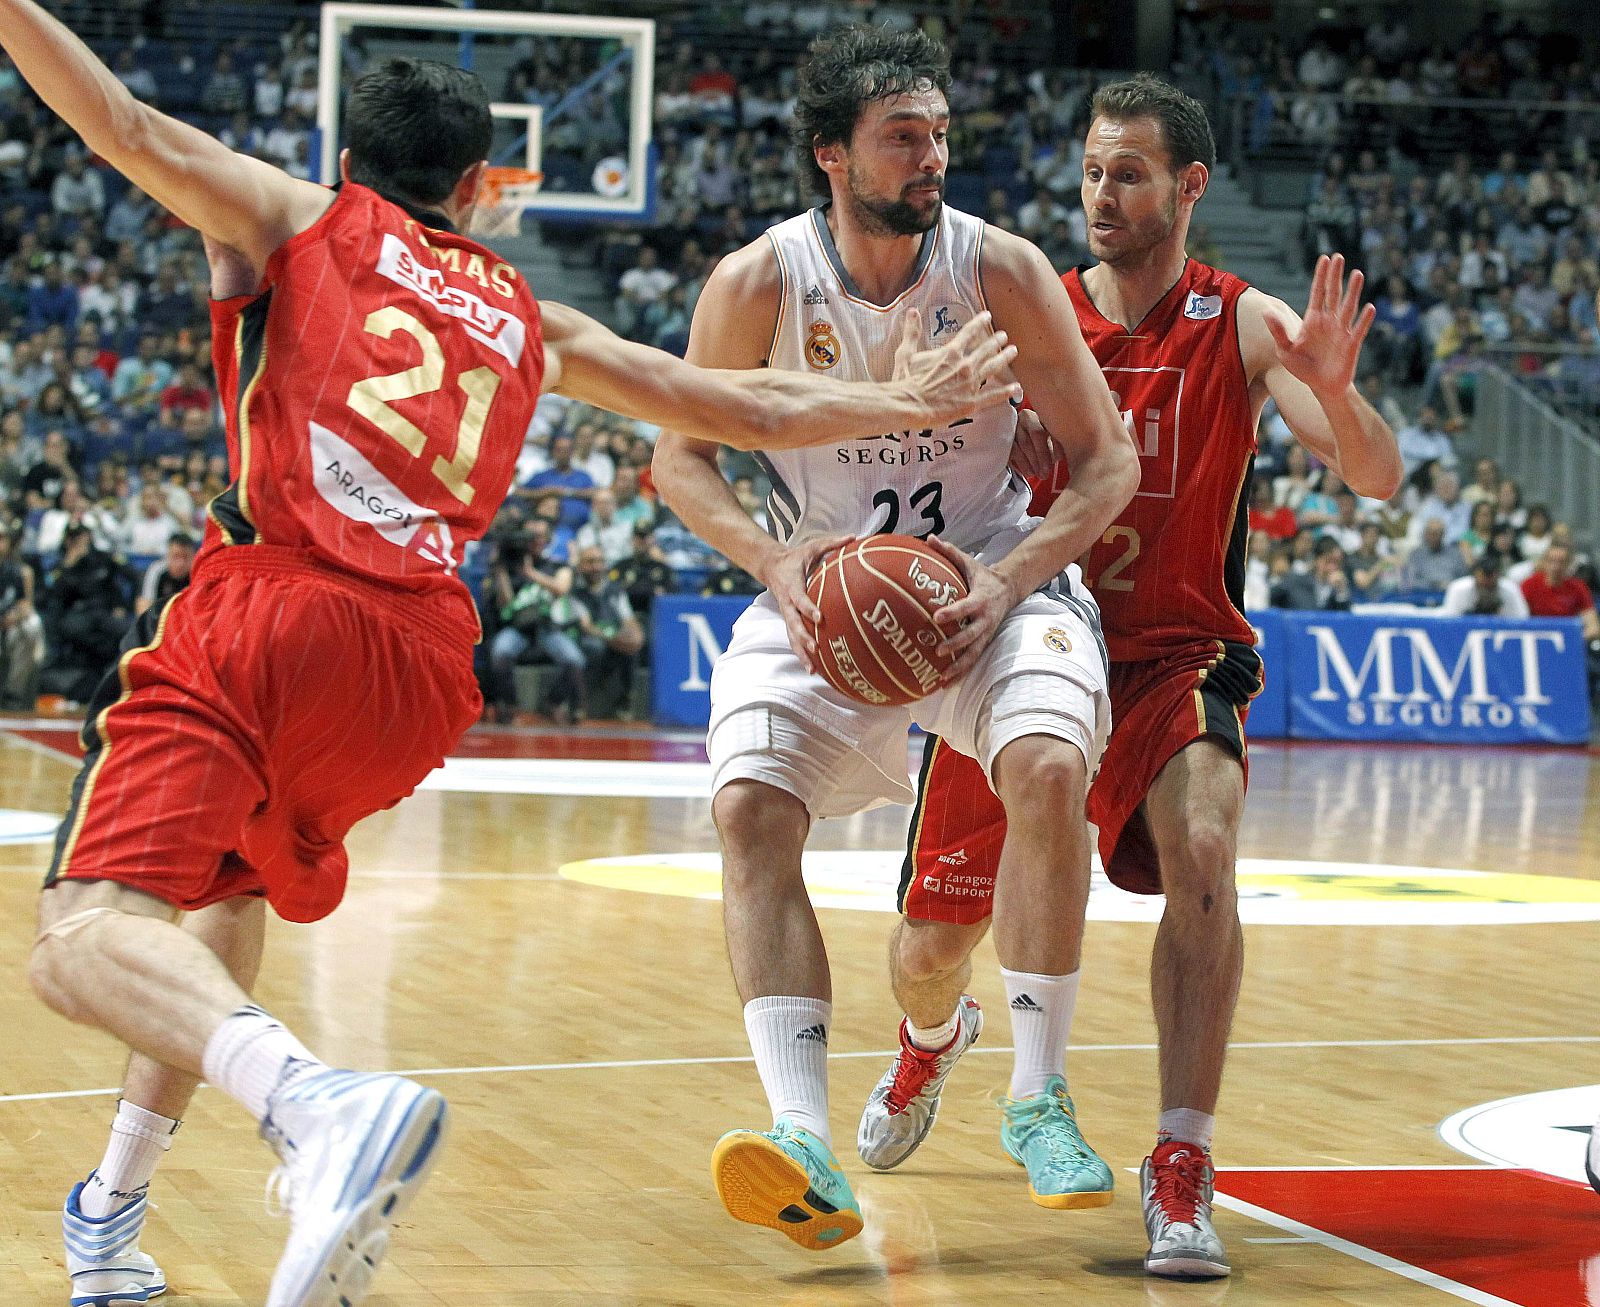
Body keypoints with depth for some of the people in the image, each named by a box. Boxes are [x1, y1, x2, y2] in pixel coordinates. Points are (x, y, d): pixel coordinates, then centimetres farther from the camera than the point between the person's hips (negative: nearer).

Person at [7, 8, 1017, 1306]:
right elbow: (754, 410, 34)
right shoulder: (529, 320, 28)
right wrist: (908, 405, 48)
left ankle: (322, 1104, -45)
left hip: (273, 610, -4)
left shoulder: (296, 220, 20)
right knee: (233, 885, 31)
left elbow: (126, 124, 5)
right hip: (423, 662, 5)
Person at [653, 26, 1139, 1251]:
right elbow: (682, 455, 0)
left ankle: (1040, 1103, -11)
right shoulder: (757, 284, -12)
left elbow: (1108, 458, -6)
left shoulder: (1001, 268, -12)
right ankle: (806, 1147, -28)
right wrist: (774, 560, -18)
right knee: (750, 808, -22)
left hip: (993, 577, -1)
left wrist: (1009, 577, -21)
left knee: (1049, 769, -28)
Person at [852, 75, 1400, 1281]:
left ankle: (1181, 1172, -25)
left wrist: (1332, 392, -35)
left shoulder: (1242, 328, -6)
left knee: (1201, 852, -32)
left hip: (1177, 657, -2)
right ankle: (932, 1040, 47)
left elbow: (1379, 479, -14)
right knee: (929, 945, 8)